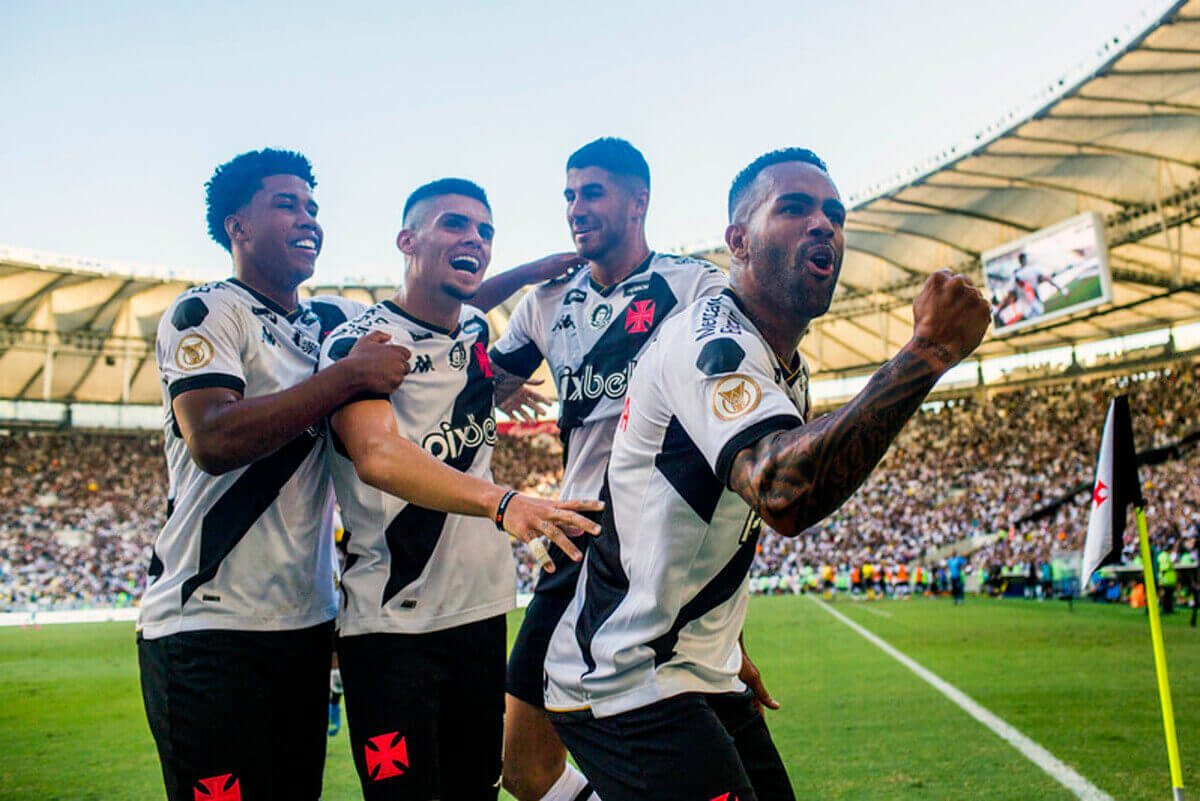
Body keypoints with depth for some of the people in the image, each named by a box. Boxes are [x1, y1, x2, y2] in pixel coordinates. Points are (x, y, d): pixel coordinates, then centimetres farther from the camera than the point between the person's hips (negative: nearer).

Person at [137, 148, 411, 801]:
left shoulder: (332, 322, 13)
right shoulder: (207, 313, -9)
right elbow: (214, 443, -24)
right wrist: (350, 374, -21)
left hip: (307, 622, 8)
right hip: (210, 627, -7)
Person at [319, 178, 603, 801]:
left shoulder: (477, 333, 9)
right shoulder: (361, 341, -13)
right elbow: (377, 457, -33)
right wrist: (503, 503, -45)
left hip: (481, 614, 7)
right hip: (392, 627, -7)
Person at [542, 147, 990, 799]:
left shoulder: (787, 369, 11)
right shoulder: (710, 341, -21)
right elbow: (784, 491, -40)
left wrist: (727, 649, 21)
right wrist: (928, 351, -36)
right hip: (625, 688, -10)